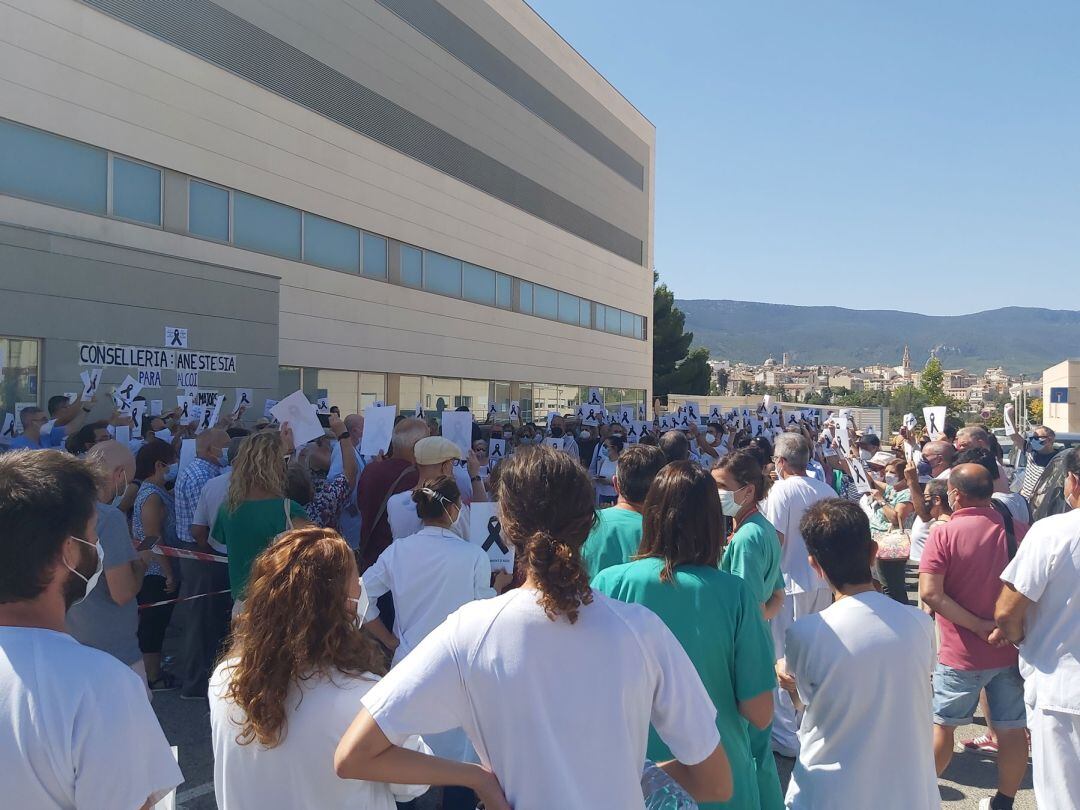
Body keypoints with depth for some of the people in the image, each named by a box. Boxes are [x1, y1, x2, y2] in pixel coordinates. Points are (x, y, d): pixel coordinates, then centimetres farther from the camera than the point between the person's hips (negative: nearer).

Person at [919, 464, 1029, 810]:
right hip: (1011, 649, 4)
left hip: (962, 652, -3)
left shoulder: (944, 534, -16)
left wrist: (978, 625, -17)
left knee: (941, 724, 11)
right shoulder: (1020, 531, -4)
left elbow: (930, 592, -23)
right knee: (1012, 729, 14)